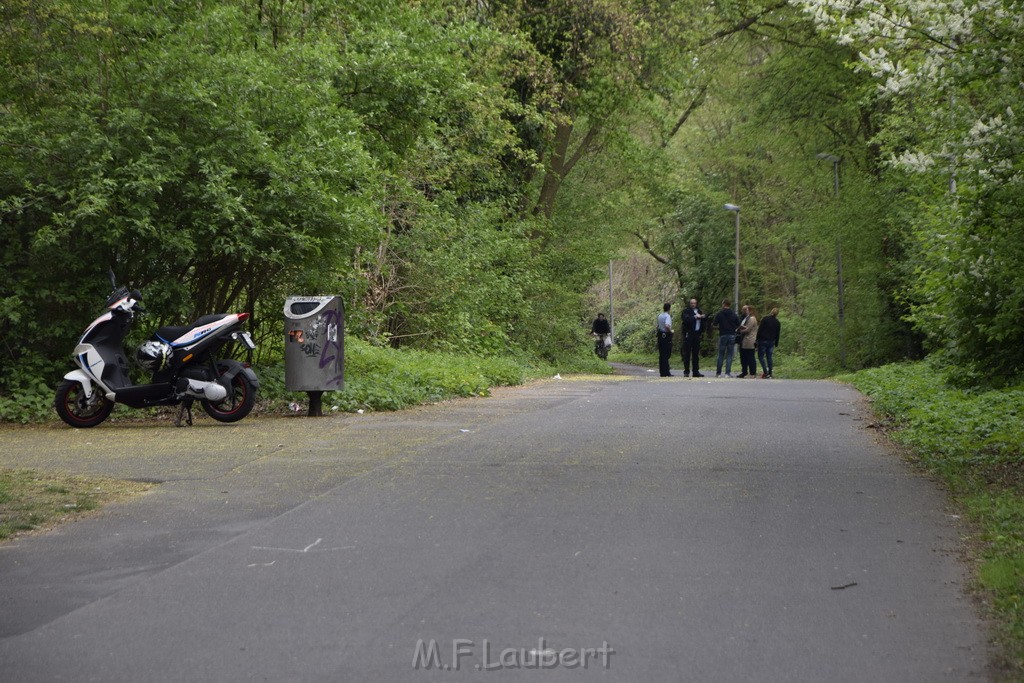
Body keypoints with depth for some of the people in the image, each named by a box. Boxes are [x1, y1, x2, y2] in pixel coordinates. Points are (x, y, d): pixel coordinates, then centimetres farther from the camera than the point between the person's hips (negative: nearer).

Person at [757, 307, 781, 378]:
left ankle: (765, 372, -13)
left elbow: (760, 330, -10)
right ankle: (769, 374, 6)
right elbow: (777, 334, 10)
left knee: (760, 356, 1)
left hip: (763, 340, -4)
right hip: (772, 342, 4)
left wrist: (757, 339, -5)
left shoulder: (765, 319, -6)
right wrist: (776, 344, 17)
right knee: (769, 357, 8)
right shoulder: (777, 323, 6)